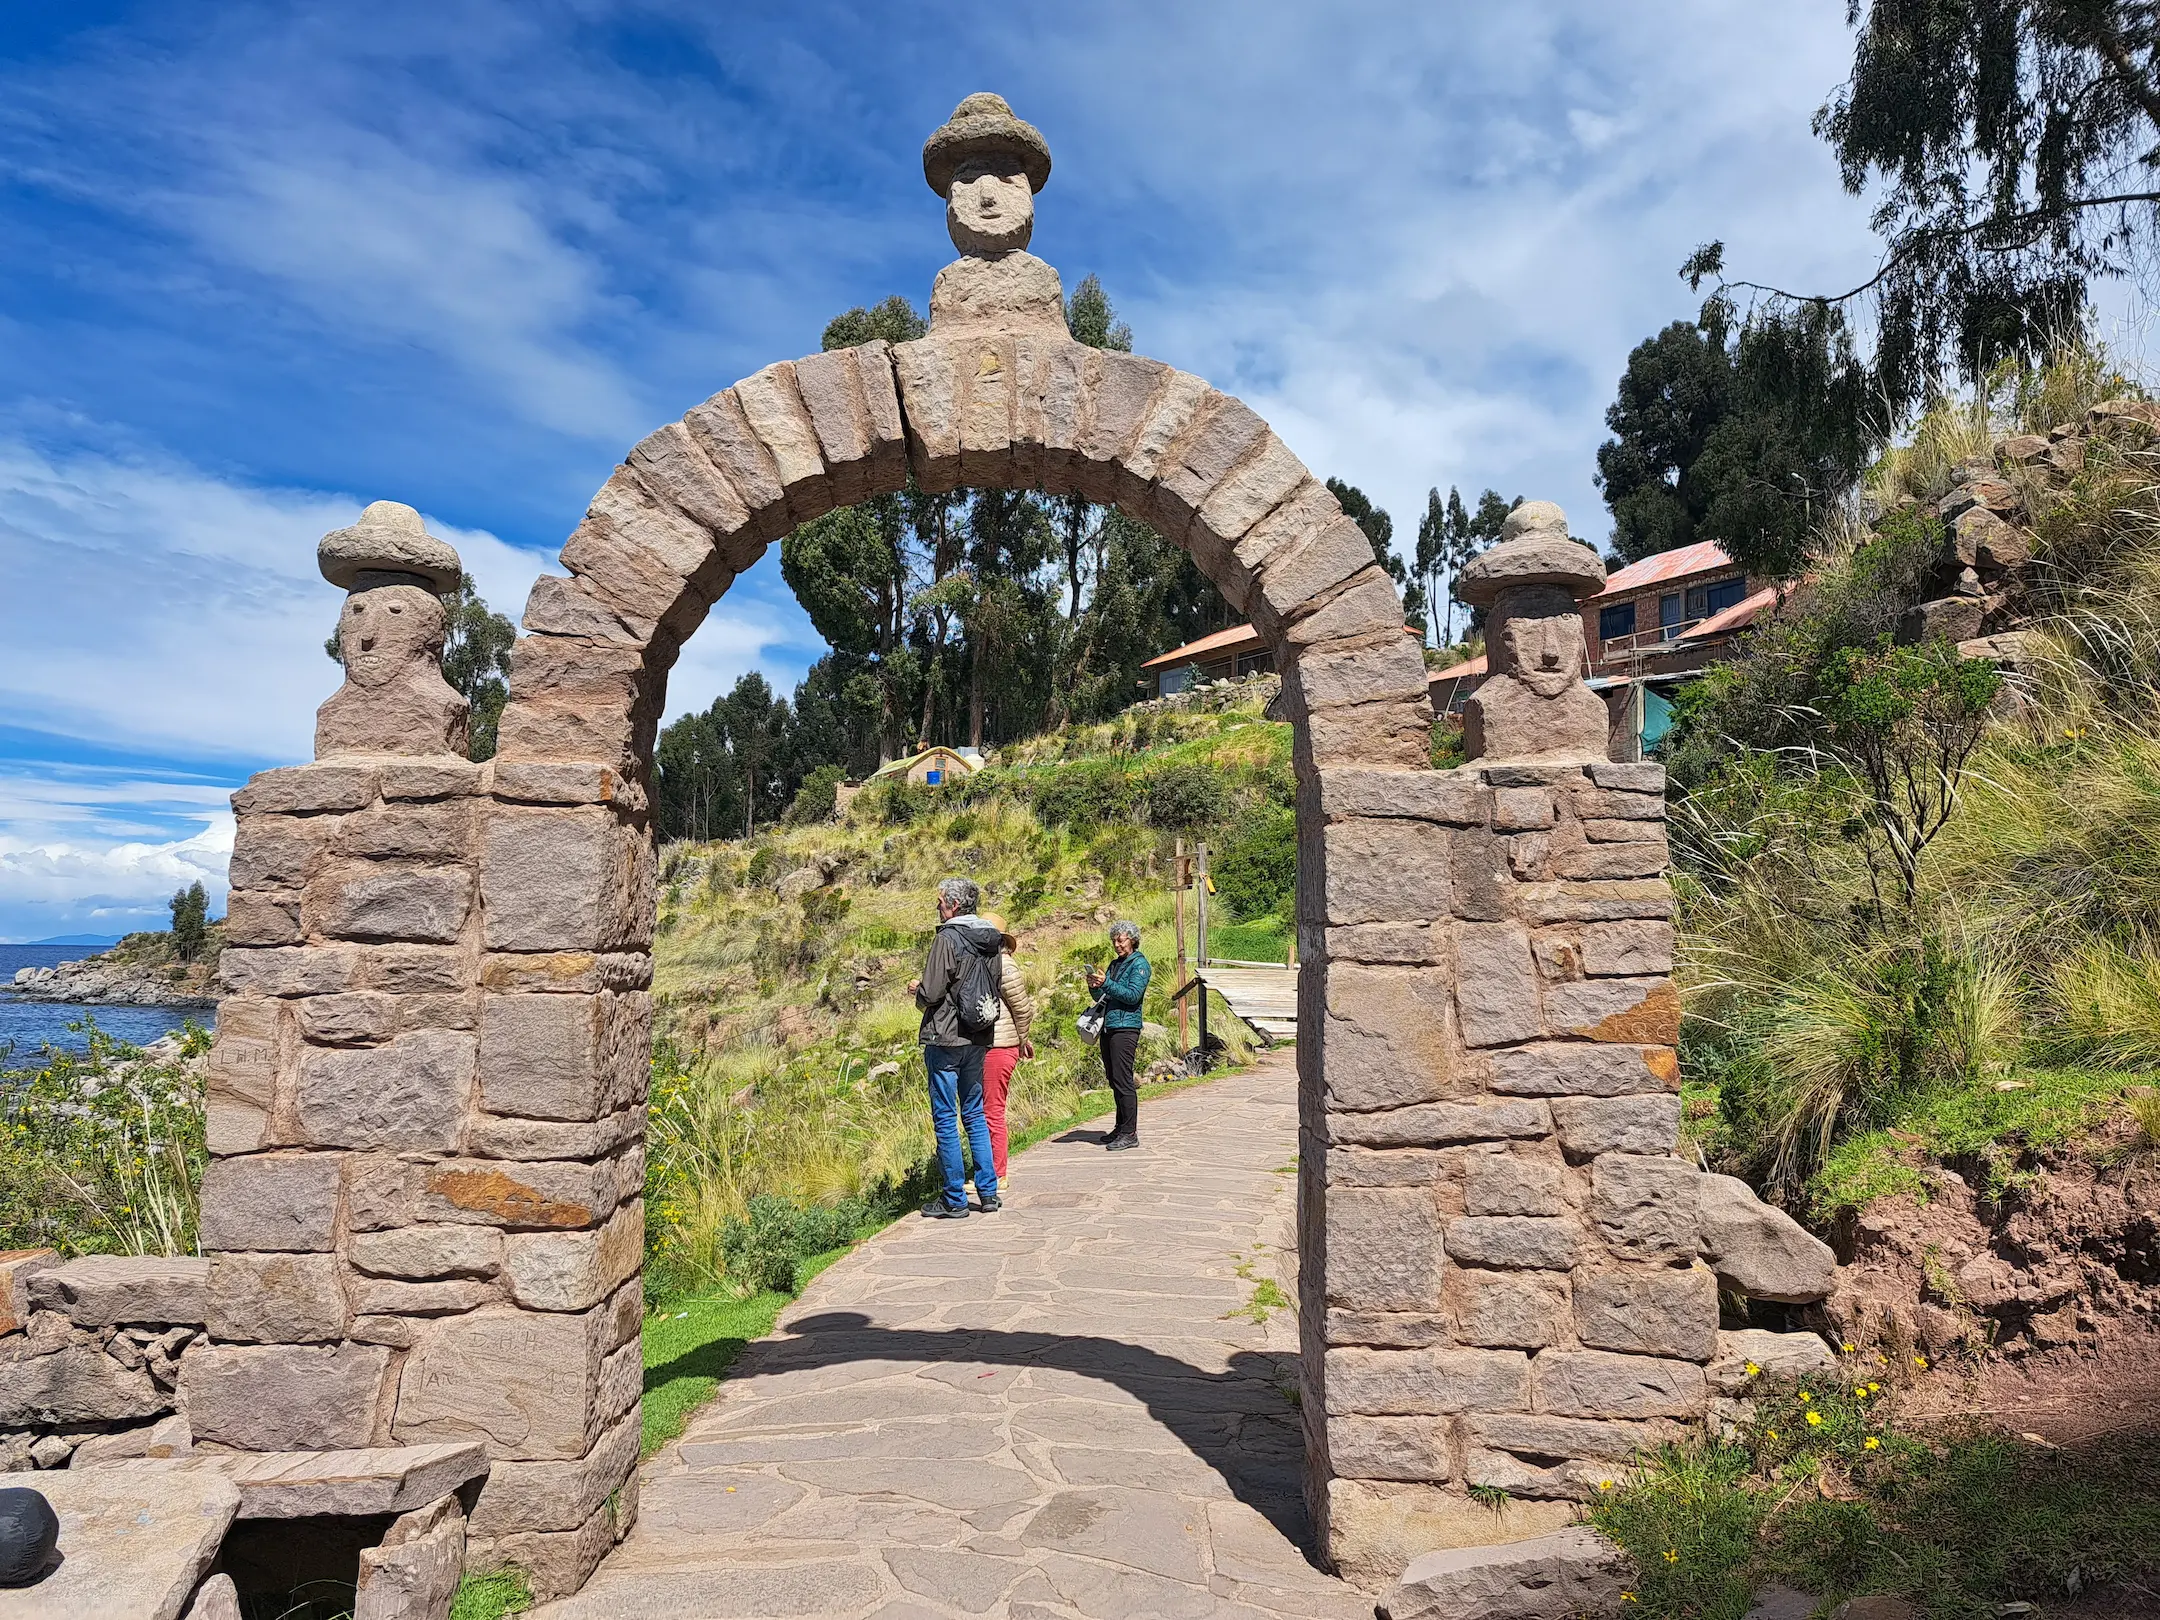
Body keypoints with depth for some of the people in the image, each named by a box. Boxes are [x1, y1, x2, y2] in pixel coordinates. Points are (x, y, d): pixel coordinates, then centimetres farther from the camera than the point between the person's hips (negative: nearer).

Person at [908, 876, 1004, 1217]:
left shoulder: (947, 939, -15)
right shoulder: (988, 941, 7)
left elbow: (932, 993, -17)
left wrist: (917, 987, 3)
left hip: (945, 1040, -7)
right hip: (978, 1039, 7)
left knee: (945, 1119, 1)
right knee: (975, 1115, 16)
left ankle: (954, 1199, 6)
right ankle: (988, 1193, 18)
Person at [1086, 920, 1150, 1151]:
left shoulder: (1139, 964, -3)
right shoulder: (1114, 963, 20)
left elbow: (1133, 995, -16)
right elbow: (1102, 998, 22)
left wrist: (1106, 983, -19)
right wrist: (1094, 987, 2)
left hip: (1125, 1028, -8)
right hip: (1108, 1028, 8)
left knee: (1123, 1081, -10)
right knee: (1115, 1081, 12)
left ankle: (1130, 1133, -7)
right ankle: (1121, 1127, 21)